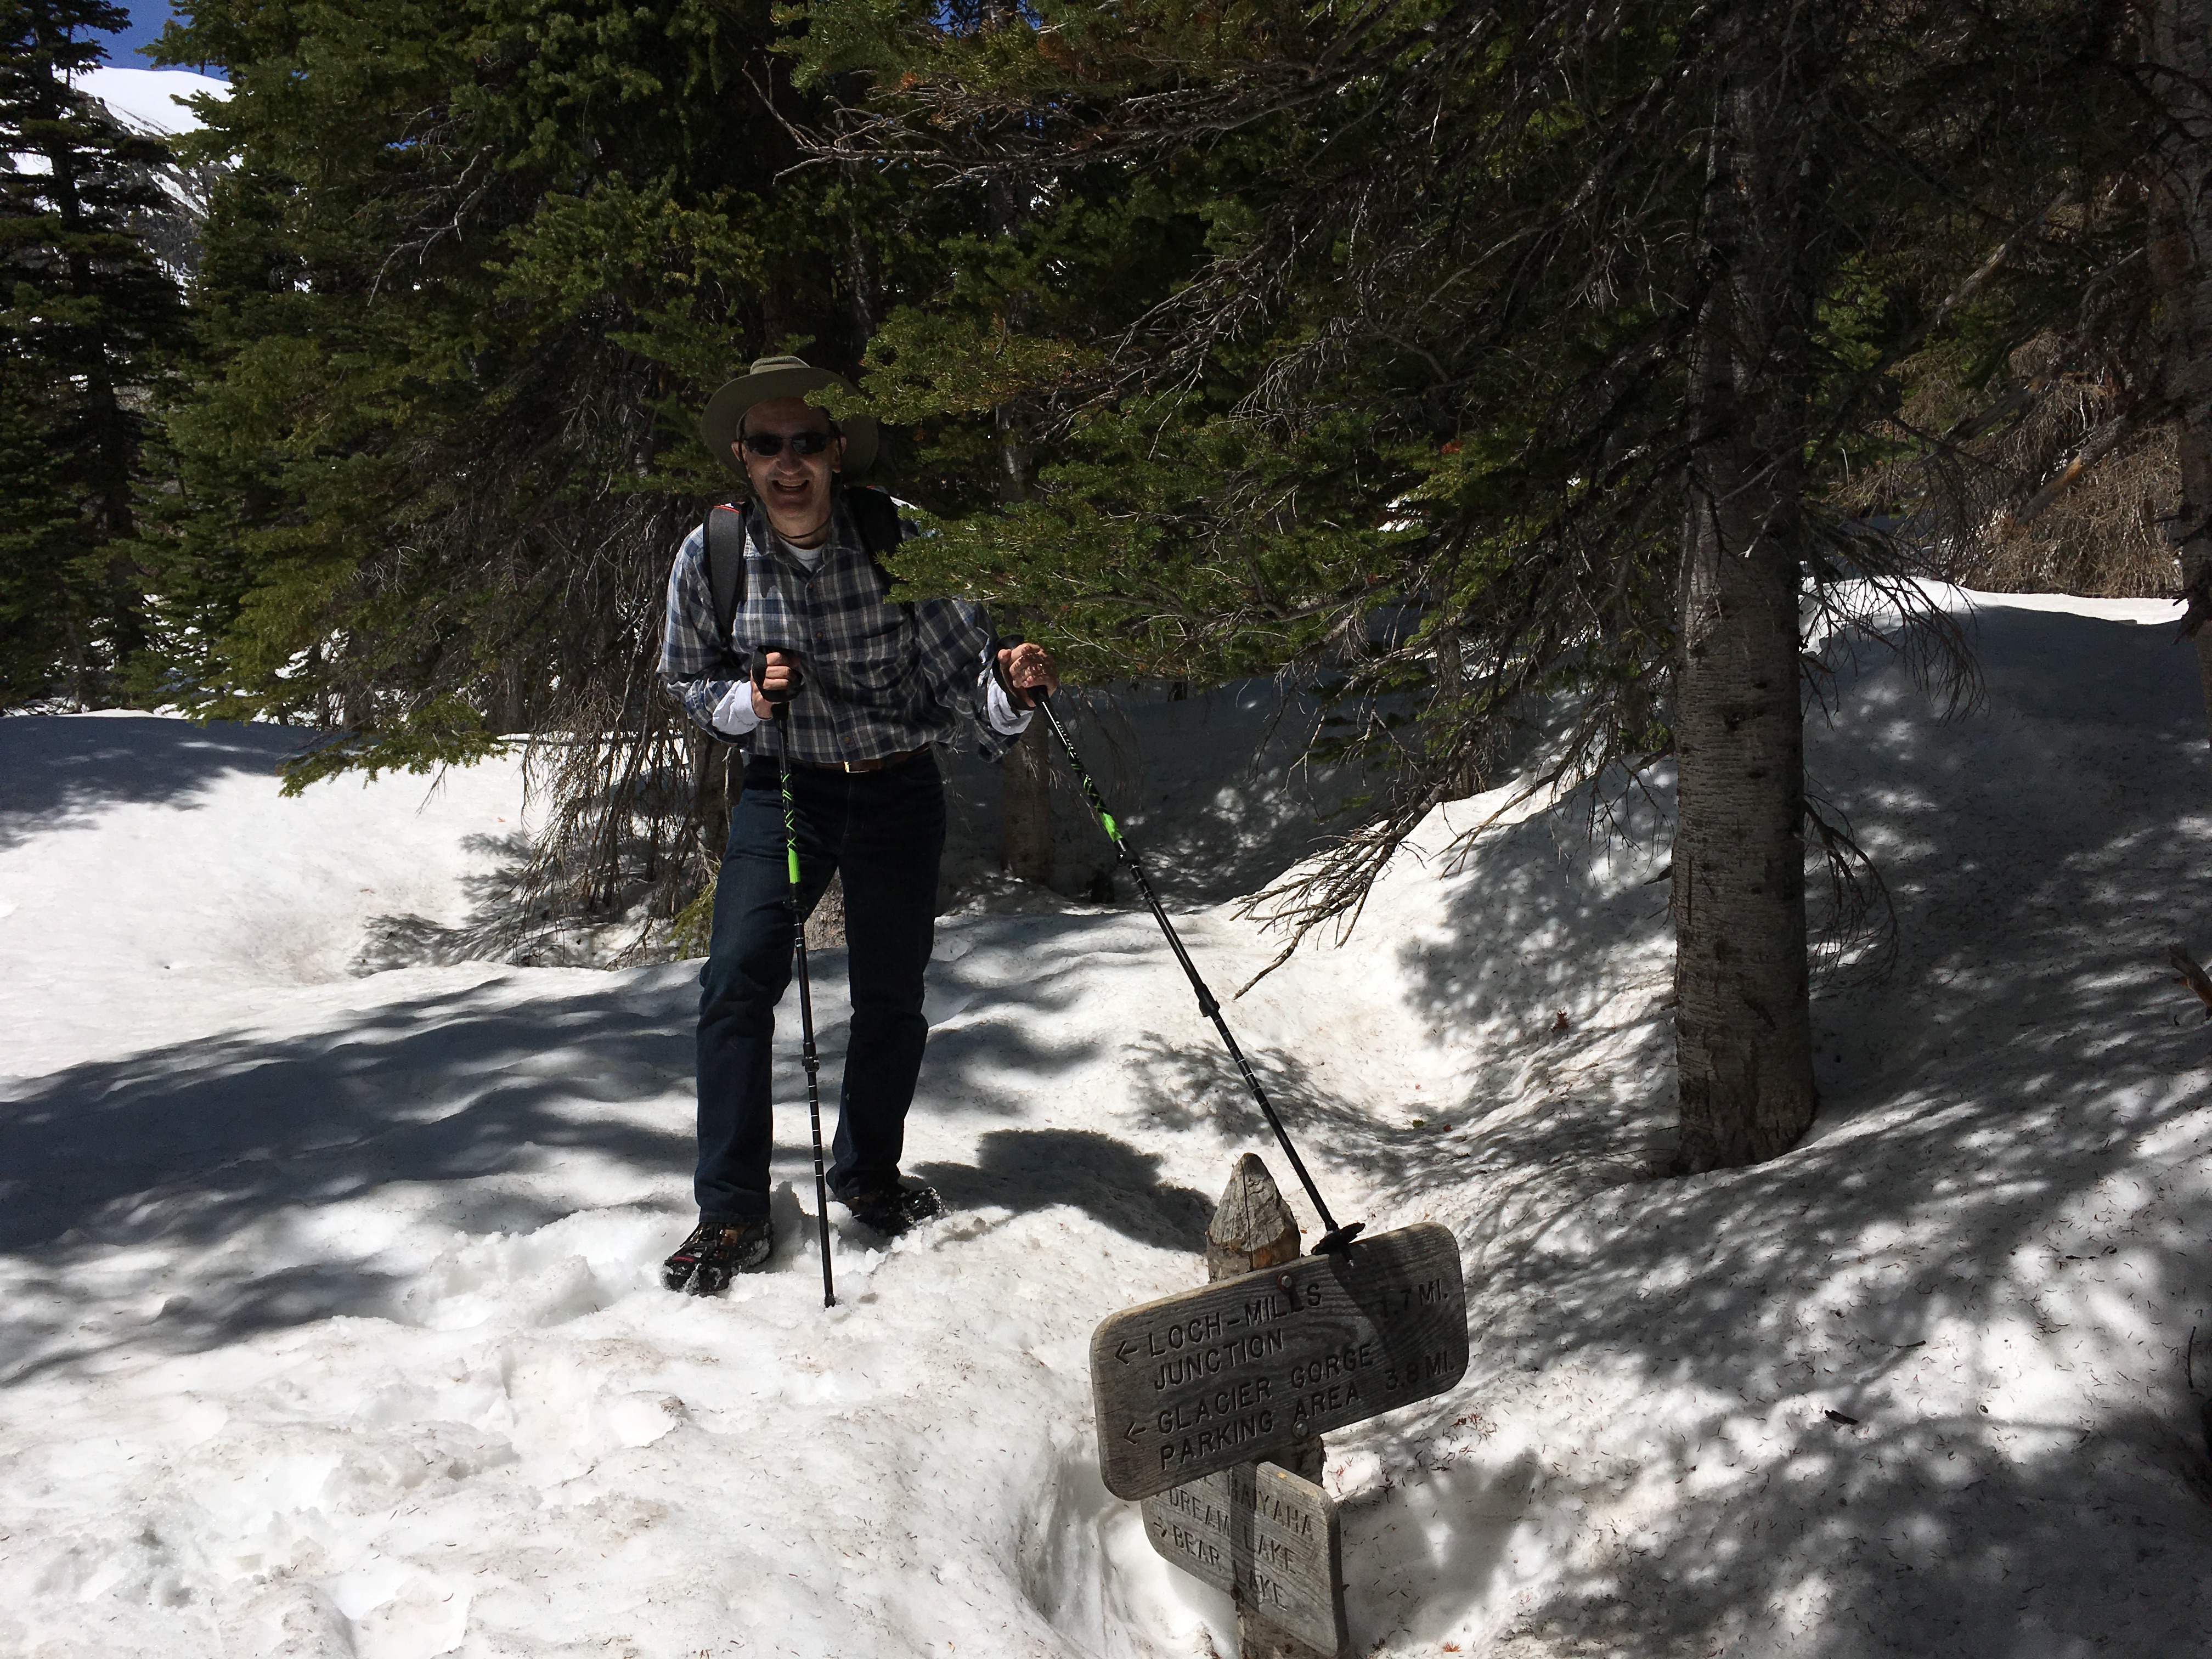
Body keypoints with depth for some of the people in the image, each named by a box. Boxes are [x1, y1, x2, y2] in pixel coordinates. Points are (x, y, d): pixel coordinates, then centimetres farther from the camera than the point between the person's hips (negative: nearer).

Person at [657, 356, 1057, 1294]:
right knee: (736, 980, -14)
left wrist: (1010, 687, -33)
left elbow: (960, 668, -11)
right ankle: (731, 1216, 0)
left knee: (891, 997, 7)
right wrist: (749, 699, -17)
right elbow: (688, 682, 4)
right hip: (782, 787, 0)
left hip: (898, 794, 0)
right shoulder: (711, 556, -10)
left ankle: (868, 1175, 33)